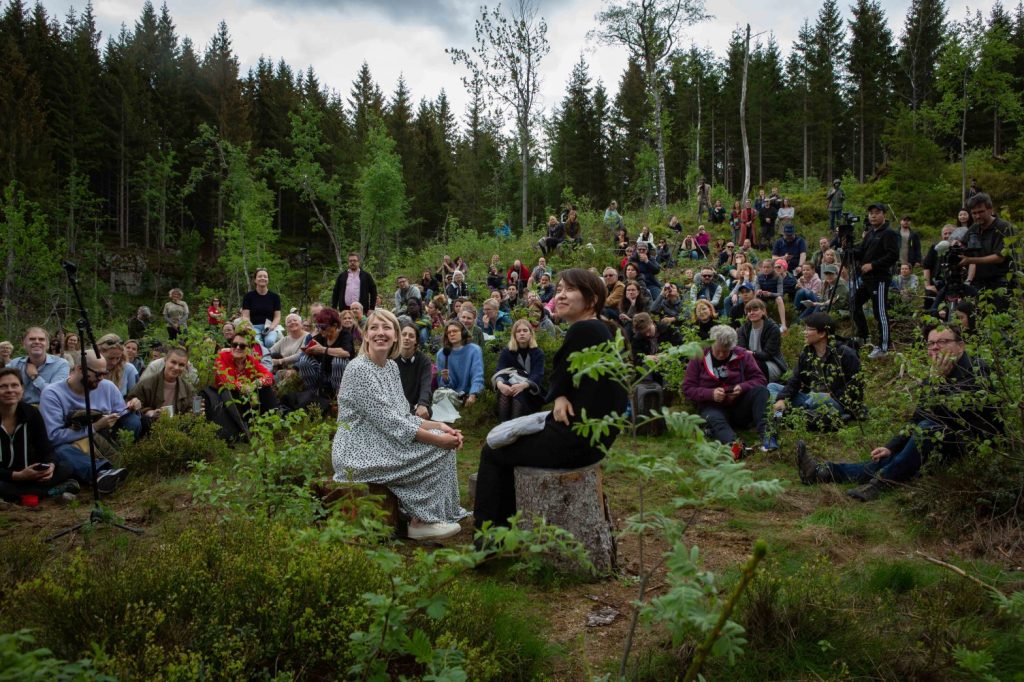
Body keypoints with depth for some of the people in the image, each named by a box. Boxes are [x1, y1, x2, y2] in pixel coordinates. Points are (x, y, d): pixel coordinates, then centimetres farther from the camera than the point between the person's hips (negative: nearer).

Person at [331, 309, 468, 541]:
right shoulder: (359, 369, -17)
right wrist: (437, 438, -21)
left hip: (380, 444, 8)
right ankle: (422, 522, -1)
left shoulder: (392, 367, 11)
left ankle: (428, 516, 8)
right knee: (438, 448, -13)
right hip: (359, 454, -8)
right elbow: (390, 423, -21)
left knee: (444, 441, -1)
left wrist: (439, 426, -5)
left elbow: (403, 417, 11)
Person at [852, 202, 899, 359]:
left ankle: (883, 347, 0)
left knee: (881, 313, -6)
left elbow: (893, 256, -19)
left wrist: (872, 265, -22)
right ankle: (862, 337, 30)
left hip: (880, 279, -9)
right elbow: (860, 252, 13)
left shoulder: (889, 234, -9)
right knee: (855, 303, 16)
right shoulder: (869, 233, 16)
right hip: (866, 278, 9)